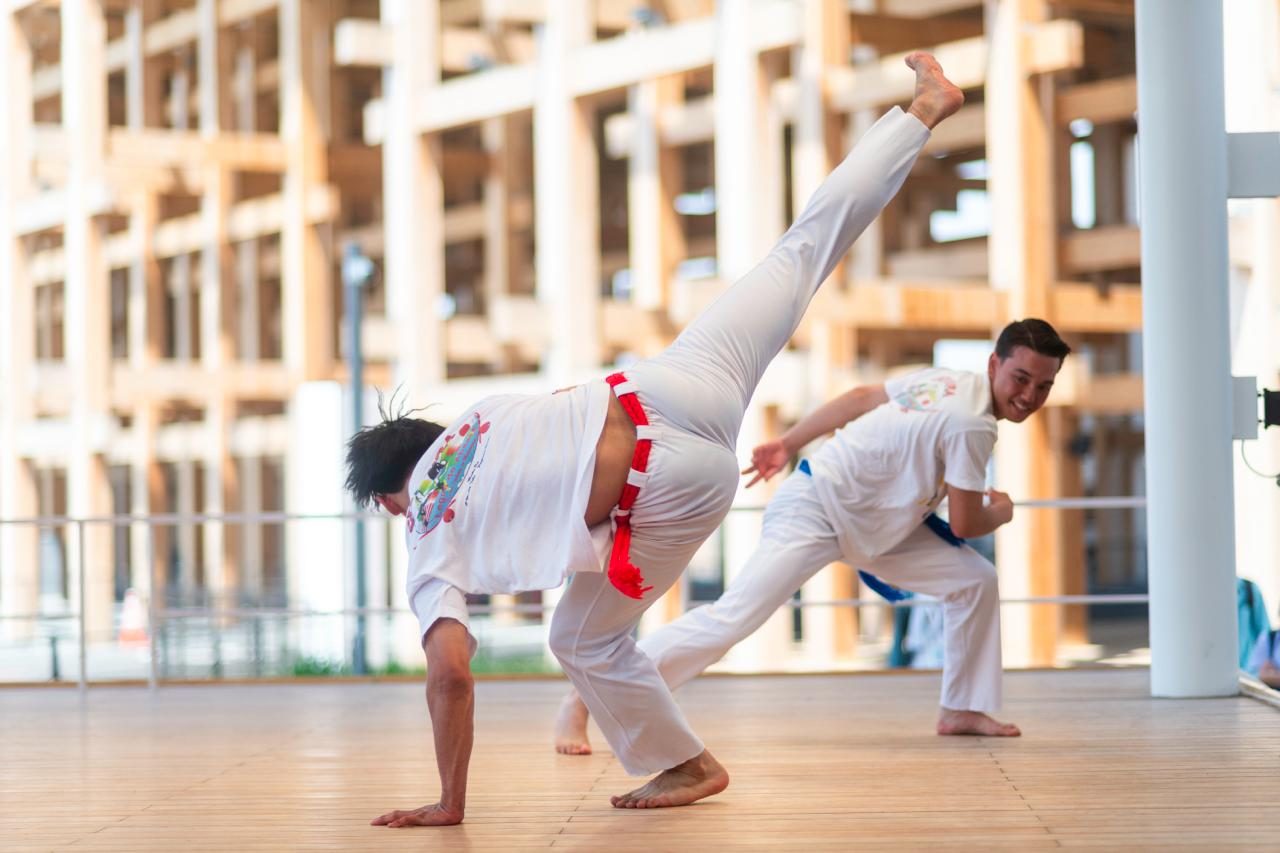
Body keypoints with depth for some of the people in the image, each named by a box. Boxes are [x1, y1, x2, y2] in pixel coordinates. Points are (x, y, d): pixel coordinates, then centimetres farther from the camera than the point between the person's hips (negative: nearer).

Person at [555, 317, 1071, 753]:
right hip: (815, 513, -10)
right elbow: (965, 525, -17)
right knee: (731, 620, -20)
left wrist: (789, 444, 20)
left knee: (974, 579, 9)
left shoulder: (948, 383, 3)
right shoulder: (971, 424, -25)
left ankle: (962, 709, 19)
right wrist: (999, 513, 5)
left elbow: (860, 398, 13)